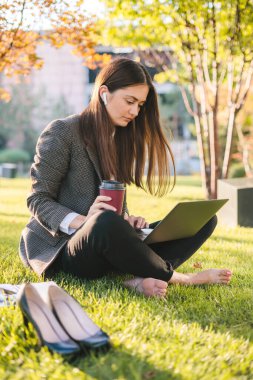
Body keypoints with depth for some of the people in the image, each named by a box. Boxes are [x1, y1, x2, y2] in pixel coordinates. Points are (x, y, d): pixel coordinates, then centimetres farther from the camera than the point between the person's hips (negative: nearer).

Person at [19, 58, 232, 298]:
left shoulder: (122, 138, 15)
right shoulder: (62, 133, -5)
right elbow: (38, 200, -7)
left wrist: (127, 220, -6)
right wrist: (83, 221, -25)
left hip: (109, 248, 7)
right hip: (61, 248, -7)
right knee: (107, 222, -42)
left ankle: (142, 279, -33)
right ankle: (174, 277, -19)